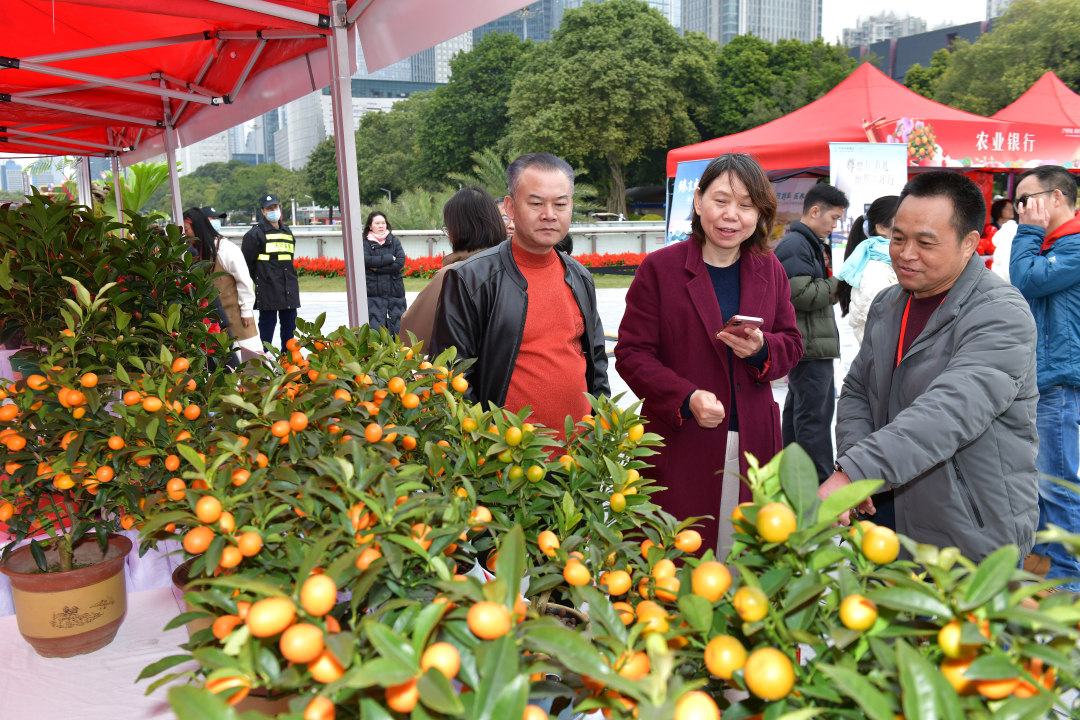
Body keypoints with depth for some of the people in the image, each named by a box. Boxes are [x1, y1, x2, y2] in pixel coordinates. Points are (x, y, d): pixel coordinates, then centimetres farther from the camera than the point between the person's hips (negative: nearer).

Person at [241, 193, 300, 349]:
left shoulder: (286, 230, 17)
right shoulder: (256, 232, -4)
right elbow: (247, 260, -3)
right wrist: (258, 279, 1)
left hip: (289, 288, 6)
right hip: (268, 288, -6)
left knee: (289, 322, 9)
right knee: (268, 320, -4)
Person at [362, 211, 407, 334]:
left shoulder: (394, 241, 8)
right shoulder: (365, 243, 3)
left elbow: (400, 263, -5)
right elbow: (365, 260, -15)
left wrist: (377, 268, -10)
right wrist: (390, 258, -10)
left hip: (395, 289, 2)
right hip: (374, 291, -2)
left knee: (399, 327, 3)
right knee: (375, 328, -5)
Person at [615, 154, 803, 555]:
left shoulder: (770, 270, 10)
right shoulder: (659, 267, -4)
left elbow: (792, 344, 15)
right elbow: (632, 353, -5)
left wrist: (761, 349, -9)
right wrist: (686, 398, -19)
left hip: (753, 443, 4)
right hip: (680, 443, -4)